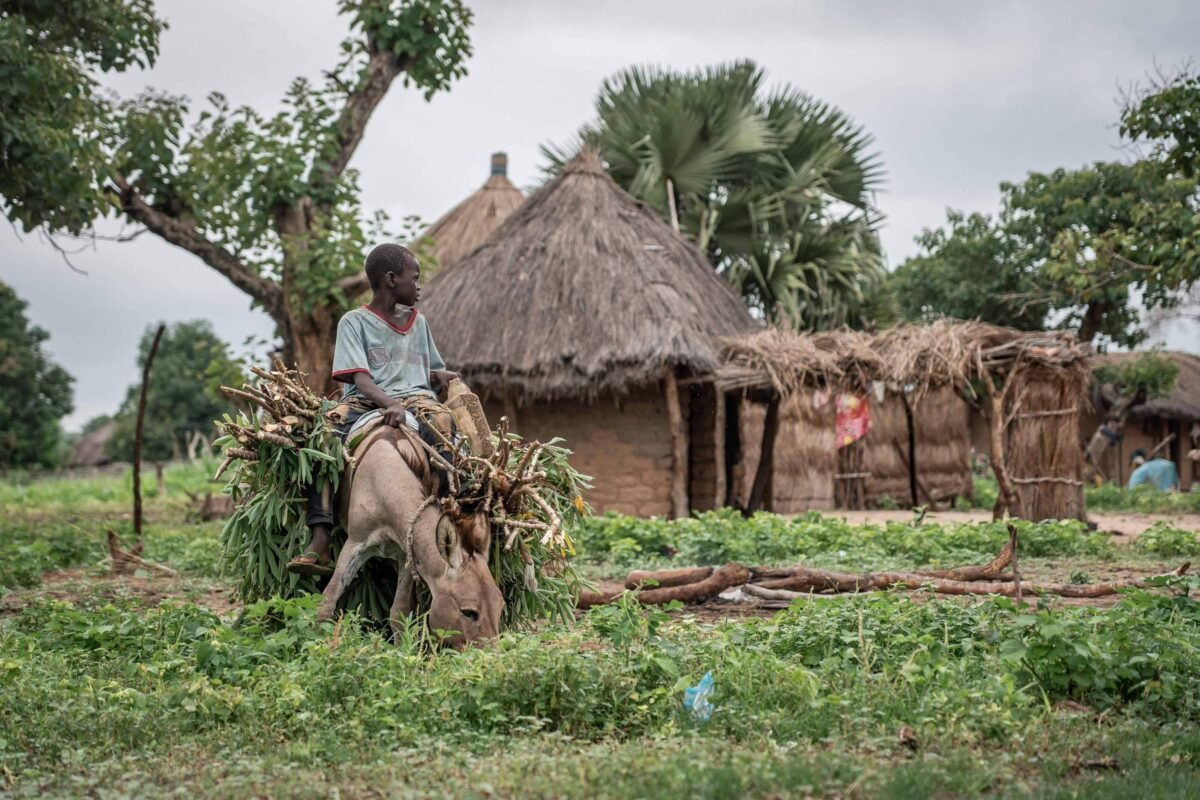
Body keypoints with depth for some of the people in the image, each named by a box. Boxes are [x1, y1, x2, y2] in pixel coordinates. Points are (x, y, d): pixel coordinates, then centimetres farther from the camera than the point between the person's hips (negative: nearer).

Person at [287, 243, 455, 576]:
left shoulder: (418, 322, 22)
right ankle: (319, 544, -34)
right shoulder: (354, 321, 5)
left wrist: (442, 377, 7)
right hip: (367, 405, -3)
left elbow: (433, 373, 32)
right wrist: (391, 404, -28)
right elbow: (360, 378, -9)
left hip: (416, 401, 3)